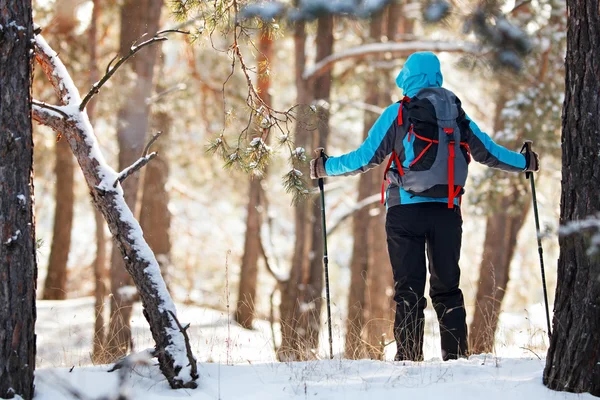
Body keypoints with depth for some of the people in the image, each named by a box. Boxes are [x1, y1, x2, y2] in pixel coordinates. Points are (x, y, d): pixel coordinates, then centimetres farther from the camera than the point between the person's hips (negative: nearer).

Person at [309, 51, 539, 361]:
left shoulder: (398, 113, -2)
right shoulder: (457, 114, 7)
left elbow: (365, 158, -3)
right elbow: (489, 153, 13)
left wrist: (326, 167, 12)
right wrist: (524, 162, 30)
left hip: (406, 211, -3)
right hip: (447, 211, 3)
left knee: (408, 288, 0)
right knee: (447, 287, 11)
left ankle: (409, 358, -4)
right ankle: (456, 356, 7)